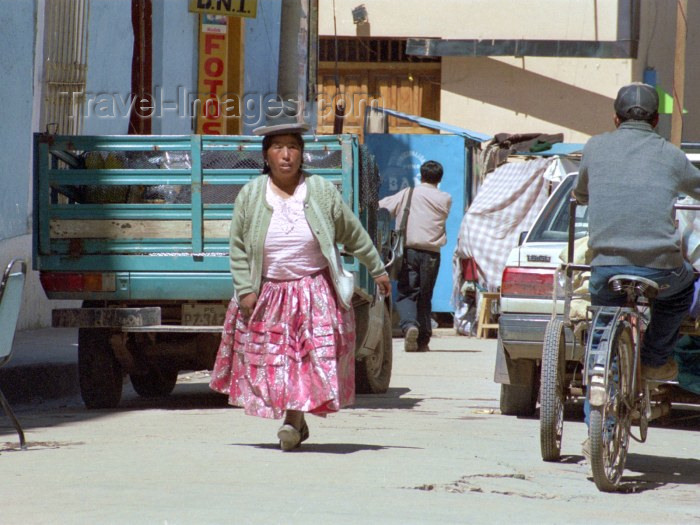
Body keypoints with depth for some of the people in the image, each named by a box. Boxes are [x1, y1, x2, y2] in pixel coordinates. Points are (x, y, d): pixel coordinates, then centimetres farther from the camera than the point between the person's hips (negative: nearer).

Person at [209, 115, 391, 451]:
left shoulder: (322, 192, -2)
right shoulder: (250, 196, -1)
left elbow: (353, 235, 8)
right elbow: (238, 248, 2)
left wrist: (377, 269, 13)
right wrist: (245, 290, -5)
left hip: (315, 294, -1)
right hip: (267, 294, 1)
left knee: (312, 354, -11)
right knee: (270, 358, 3)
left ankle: (293, 418, -6)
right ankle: (295, 422, 16)